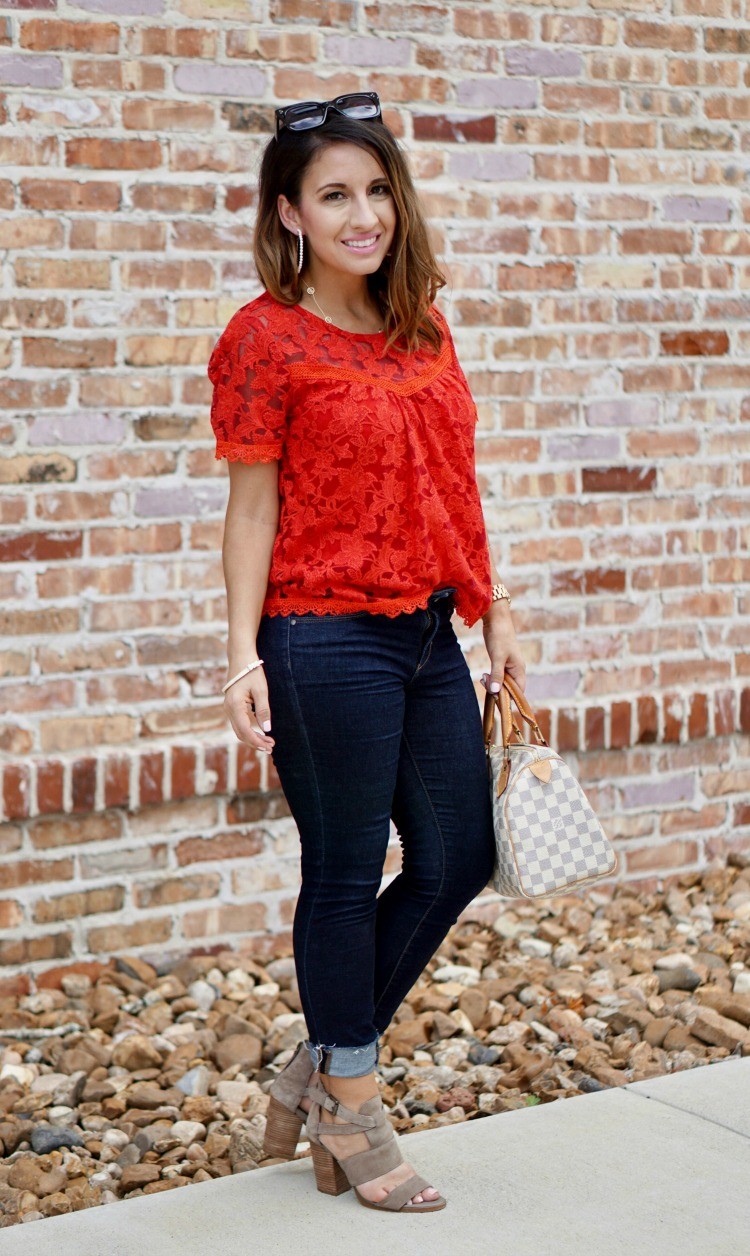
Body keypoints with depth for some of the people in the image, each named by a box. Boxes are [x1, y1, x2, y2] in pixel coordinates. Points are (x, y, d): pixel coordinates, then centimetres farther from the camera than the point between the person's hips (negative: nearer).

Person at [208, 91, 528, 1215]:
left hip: (426, 632, 8)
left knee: (460, 857, 11)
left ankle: (318, 1069, 27)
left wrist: (494, 610, 15)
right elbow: (254, 505, -9)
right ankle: (350, 1107, 22)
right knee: (346, 874, 4)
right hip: (325, 642, -8)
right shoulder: (266, 339, -9)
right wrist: (244, 657, -14)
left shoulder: (422, 327, 10)